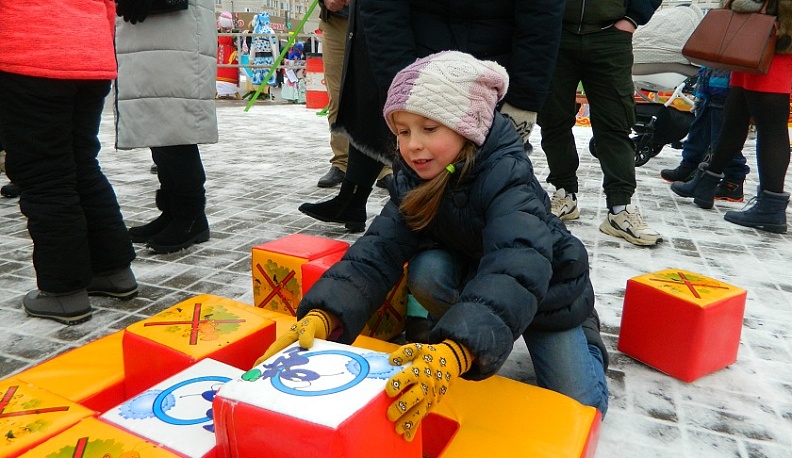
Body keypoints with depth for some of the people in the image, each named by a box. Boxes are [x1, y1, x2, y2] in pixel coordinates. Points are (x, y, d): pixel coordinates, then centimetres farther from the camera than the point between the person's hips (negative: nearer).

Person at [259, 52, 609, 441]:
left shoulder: (508, 175, -35)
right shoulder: (414, 177, -18)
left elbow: (517, 268, -50)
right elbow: (378, 249, -28)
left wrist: (453, 353, -67)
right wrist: (322, 315, -47)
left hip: (546, 289, -3)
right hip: (471, 272, 4)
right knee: (425, 269, -28)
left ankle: (584, 336, 21)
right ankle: (473, 341, 0)